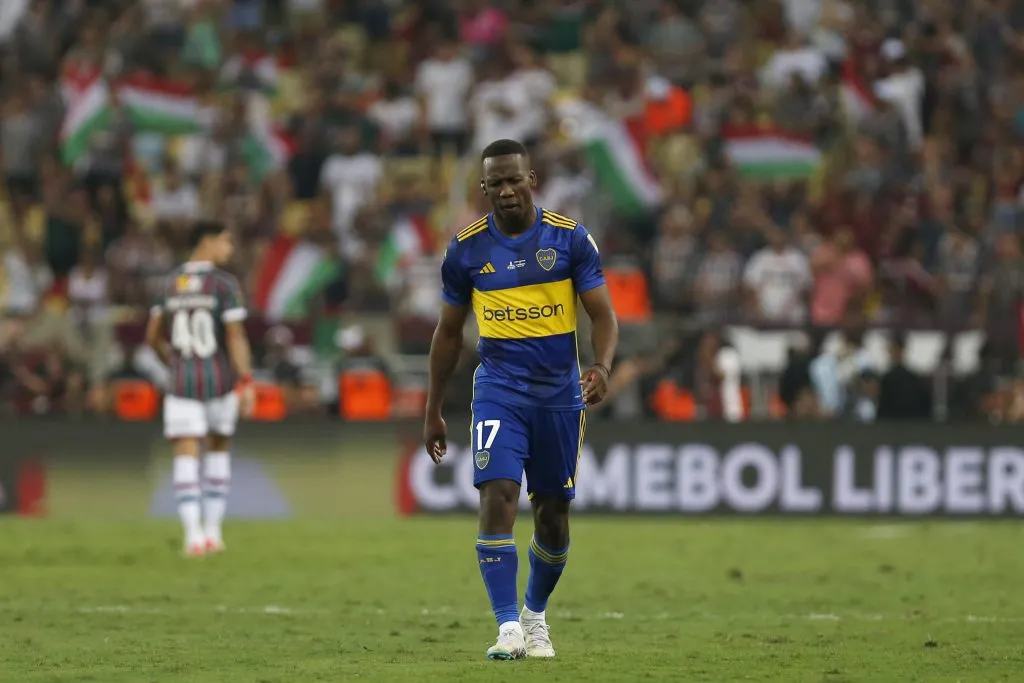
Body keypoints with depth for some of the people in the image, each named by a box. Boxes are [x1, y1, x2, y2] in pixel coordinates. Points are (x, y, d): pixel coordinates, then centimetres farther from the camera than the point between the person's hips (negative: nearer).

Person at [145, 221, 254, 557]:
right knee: (219, 447, 17)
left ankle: (194, 534, -19)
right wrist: (246, 383, -15)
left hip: (182, 379, 2)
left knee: (186, 455, -3)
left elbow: (153, 337, 13)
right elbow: (236, 336, -14)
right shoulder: (224, 283, -7)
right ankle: (212, 531, 16)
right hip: (220, 380, -2)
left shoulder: (172, 283, 8)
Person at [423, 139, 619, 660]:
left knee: (553, 512, 9)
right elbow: (449, 332, 10)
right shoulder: (466, 249, 0)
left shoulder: (570, 239, -4)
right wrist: (433, 412, 11)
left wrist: (602, 367, -24)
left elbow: (602, 314, -4)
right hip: (498, 389, -1)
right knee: (497, 496, -18)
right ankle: (508, 628, -20)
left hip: (559, 392, 1)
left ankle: (535, 615, 32)